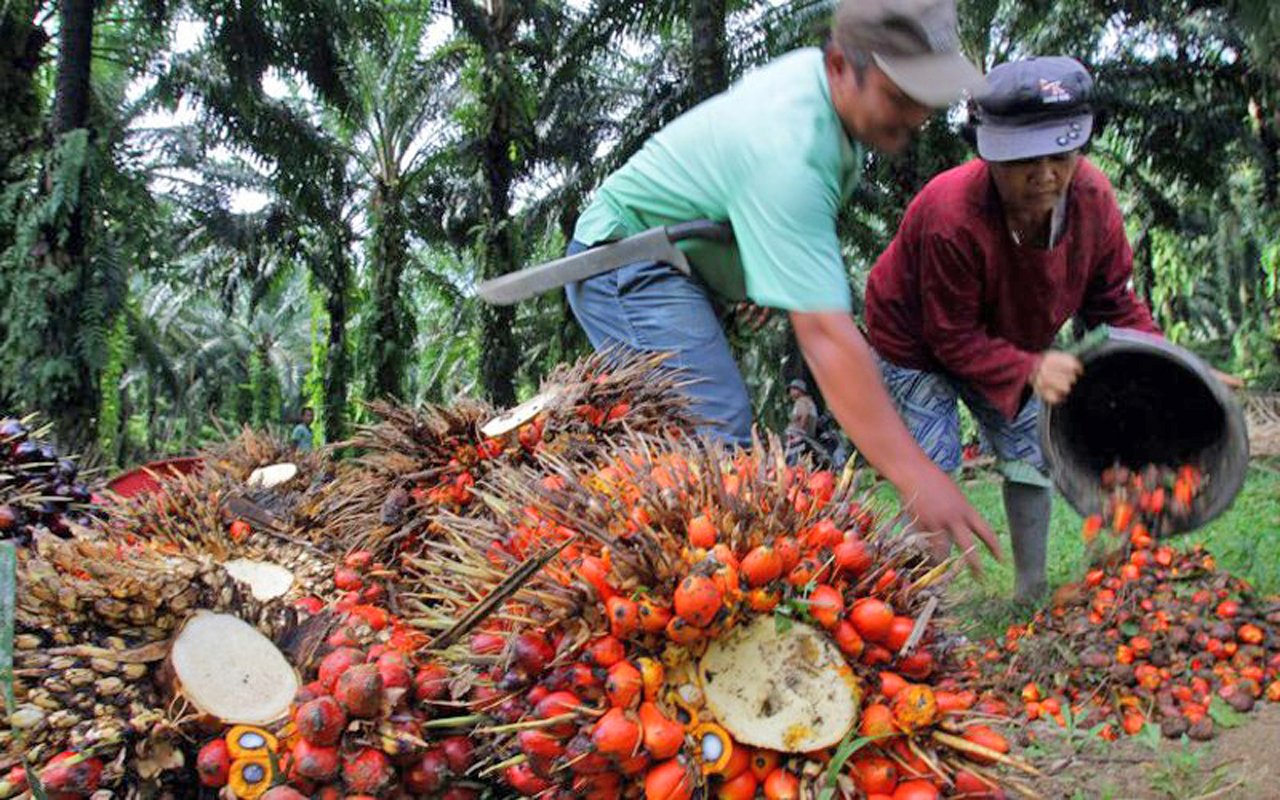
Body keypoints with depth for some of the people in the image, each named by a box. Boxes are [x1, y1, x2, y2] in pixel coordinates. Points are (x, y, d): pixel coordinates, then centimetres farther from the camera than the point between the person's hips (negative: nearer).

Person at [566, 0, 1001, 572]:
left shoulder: (818, 71, -5)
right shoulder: (787, 155, -34)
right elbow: (825, 335, -39)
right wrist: (915, 476, -40)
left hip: (684, 264, 10)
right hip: (627, 260, -10)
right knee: (715, 439, -25)